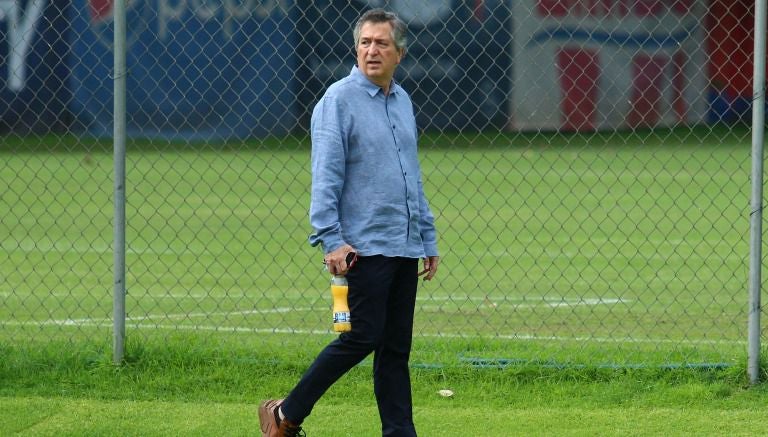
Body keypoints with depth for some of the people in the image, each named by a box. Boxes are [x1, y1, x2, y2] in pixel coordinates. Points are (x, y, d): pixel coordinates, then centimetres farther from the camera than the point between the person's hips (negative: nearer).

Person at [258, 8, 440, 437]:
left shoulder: (403, 101, 15)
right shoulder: (339, 100, -7)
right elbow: (326, 177, -12)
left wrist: (429, 239, 20)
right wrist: (331, 240, -20)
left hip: (405, 247, 7)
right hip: (364, 246, -7)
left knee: (396, 348, 6)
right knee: (362, 337, -9)